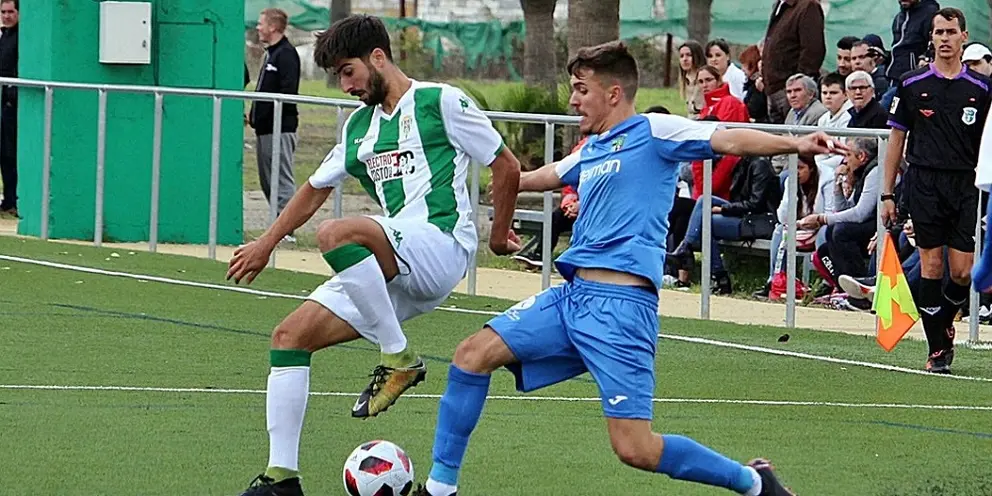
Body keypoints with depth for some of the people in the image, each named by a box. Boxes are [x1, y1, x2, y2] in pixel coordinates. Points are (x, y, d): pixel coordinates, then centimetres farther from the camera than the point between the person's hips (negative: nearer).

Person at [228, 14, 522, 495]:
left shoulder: (440, 102, 0)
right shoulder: (359, 124, 22)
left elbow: (506, 166, 3)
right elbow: (315, 189, 33)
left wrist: (498, 235, 9)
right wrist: (265, 245, 30)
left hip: (441, 245, -8)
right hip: (396, 267, 8)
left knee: (336, 234, -34)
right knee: (289, 336, -4)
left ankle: (399, 359, -19)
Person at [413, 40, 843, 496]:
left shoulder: (652, 131, -3)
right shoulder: (591, 150, 20)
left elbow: (728, 140, -16)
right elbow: (543, 177, 39)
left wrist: (794, 145, -32)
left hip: (621, 303, -8)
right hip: (571, 295, 8)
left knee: (635, 449, -13)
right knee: (473, 354, 1)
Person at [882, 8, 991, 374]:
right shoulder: (912, 85, 4)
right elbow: (897, 139, 8)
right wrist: (887, 195, 4)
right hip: (924, 182, -1)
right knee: (932, 265, -3)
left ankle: (944, 322, 24)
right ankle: (938, 349, 4)